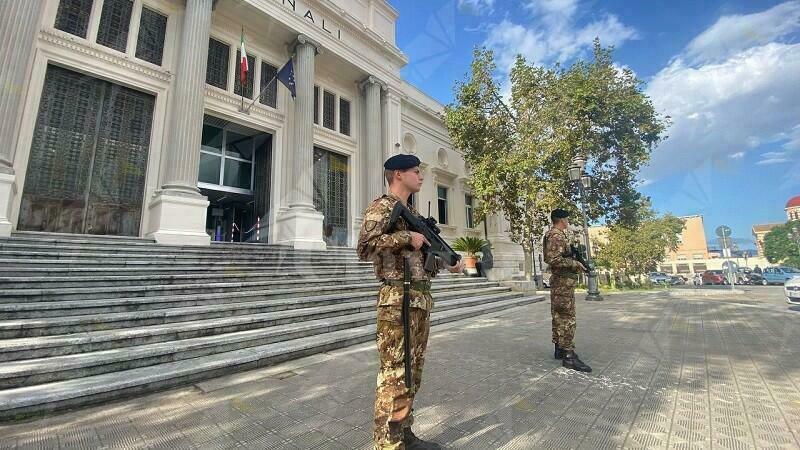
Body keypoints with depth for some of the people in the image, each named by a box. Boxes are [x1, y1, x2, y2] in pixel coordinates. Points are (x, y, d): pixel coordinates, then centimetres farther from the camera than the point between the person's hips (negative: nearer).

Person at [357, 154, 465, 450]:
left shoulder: (413, 212, 20)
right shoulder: (381, 207, -6)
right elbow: (364, 248, -20)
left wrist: (447, 264, 11)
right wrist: (406, 237, -17)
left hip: (422, 299, 9)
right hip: (398, 300, -9)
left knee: (412, 371, 16)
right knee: (394, 374, -3)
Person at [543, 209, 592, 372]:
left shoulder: (557, 235, 17)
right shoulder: (557, 236, -15)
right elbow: (554, 260, -25)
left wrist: (575, 264, 13)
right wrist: (575, 264, -15)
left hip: (559, 280, 10)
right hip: (563, 280, -10)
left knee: (559, 316, 13)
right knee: (567, 318, -9)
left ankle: (559, 349, 20)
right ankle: (568, 356, -6)